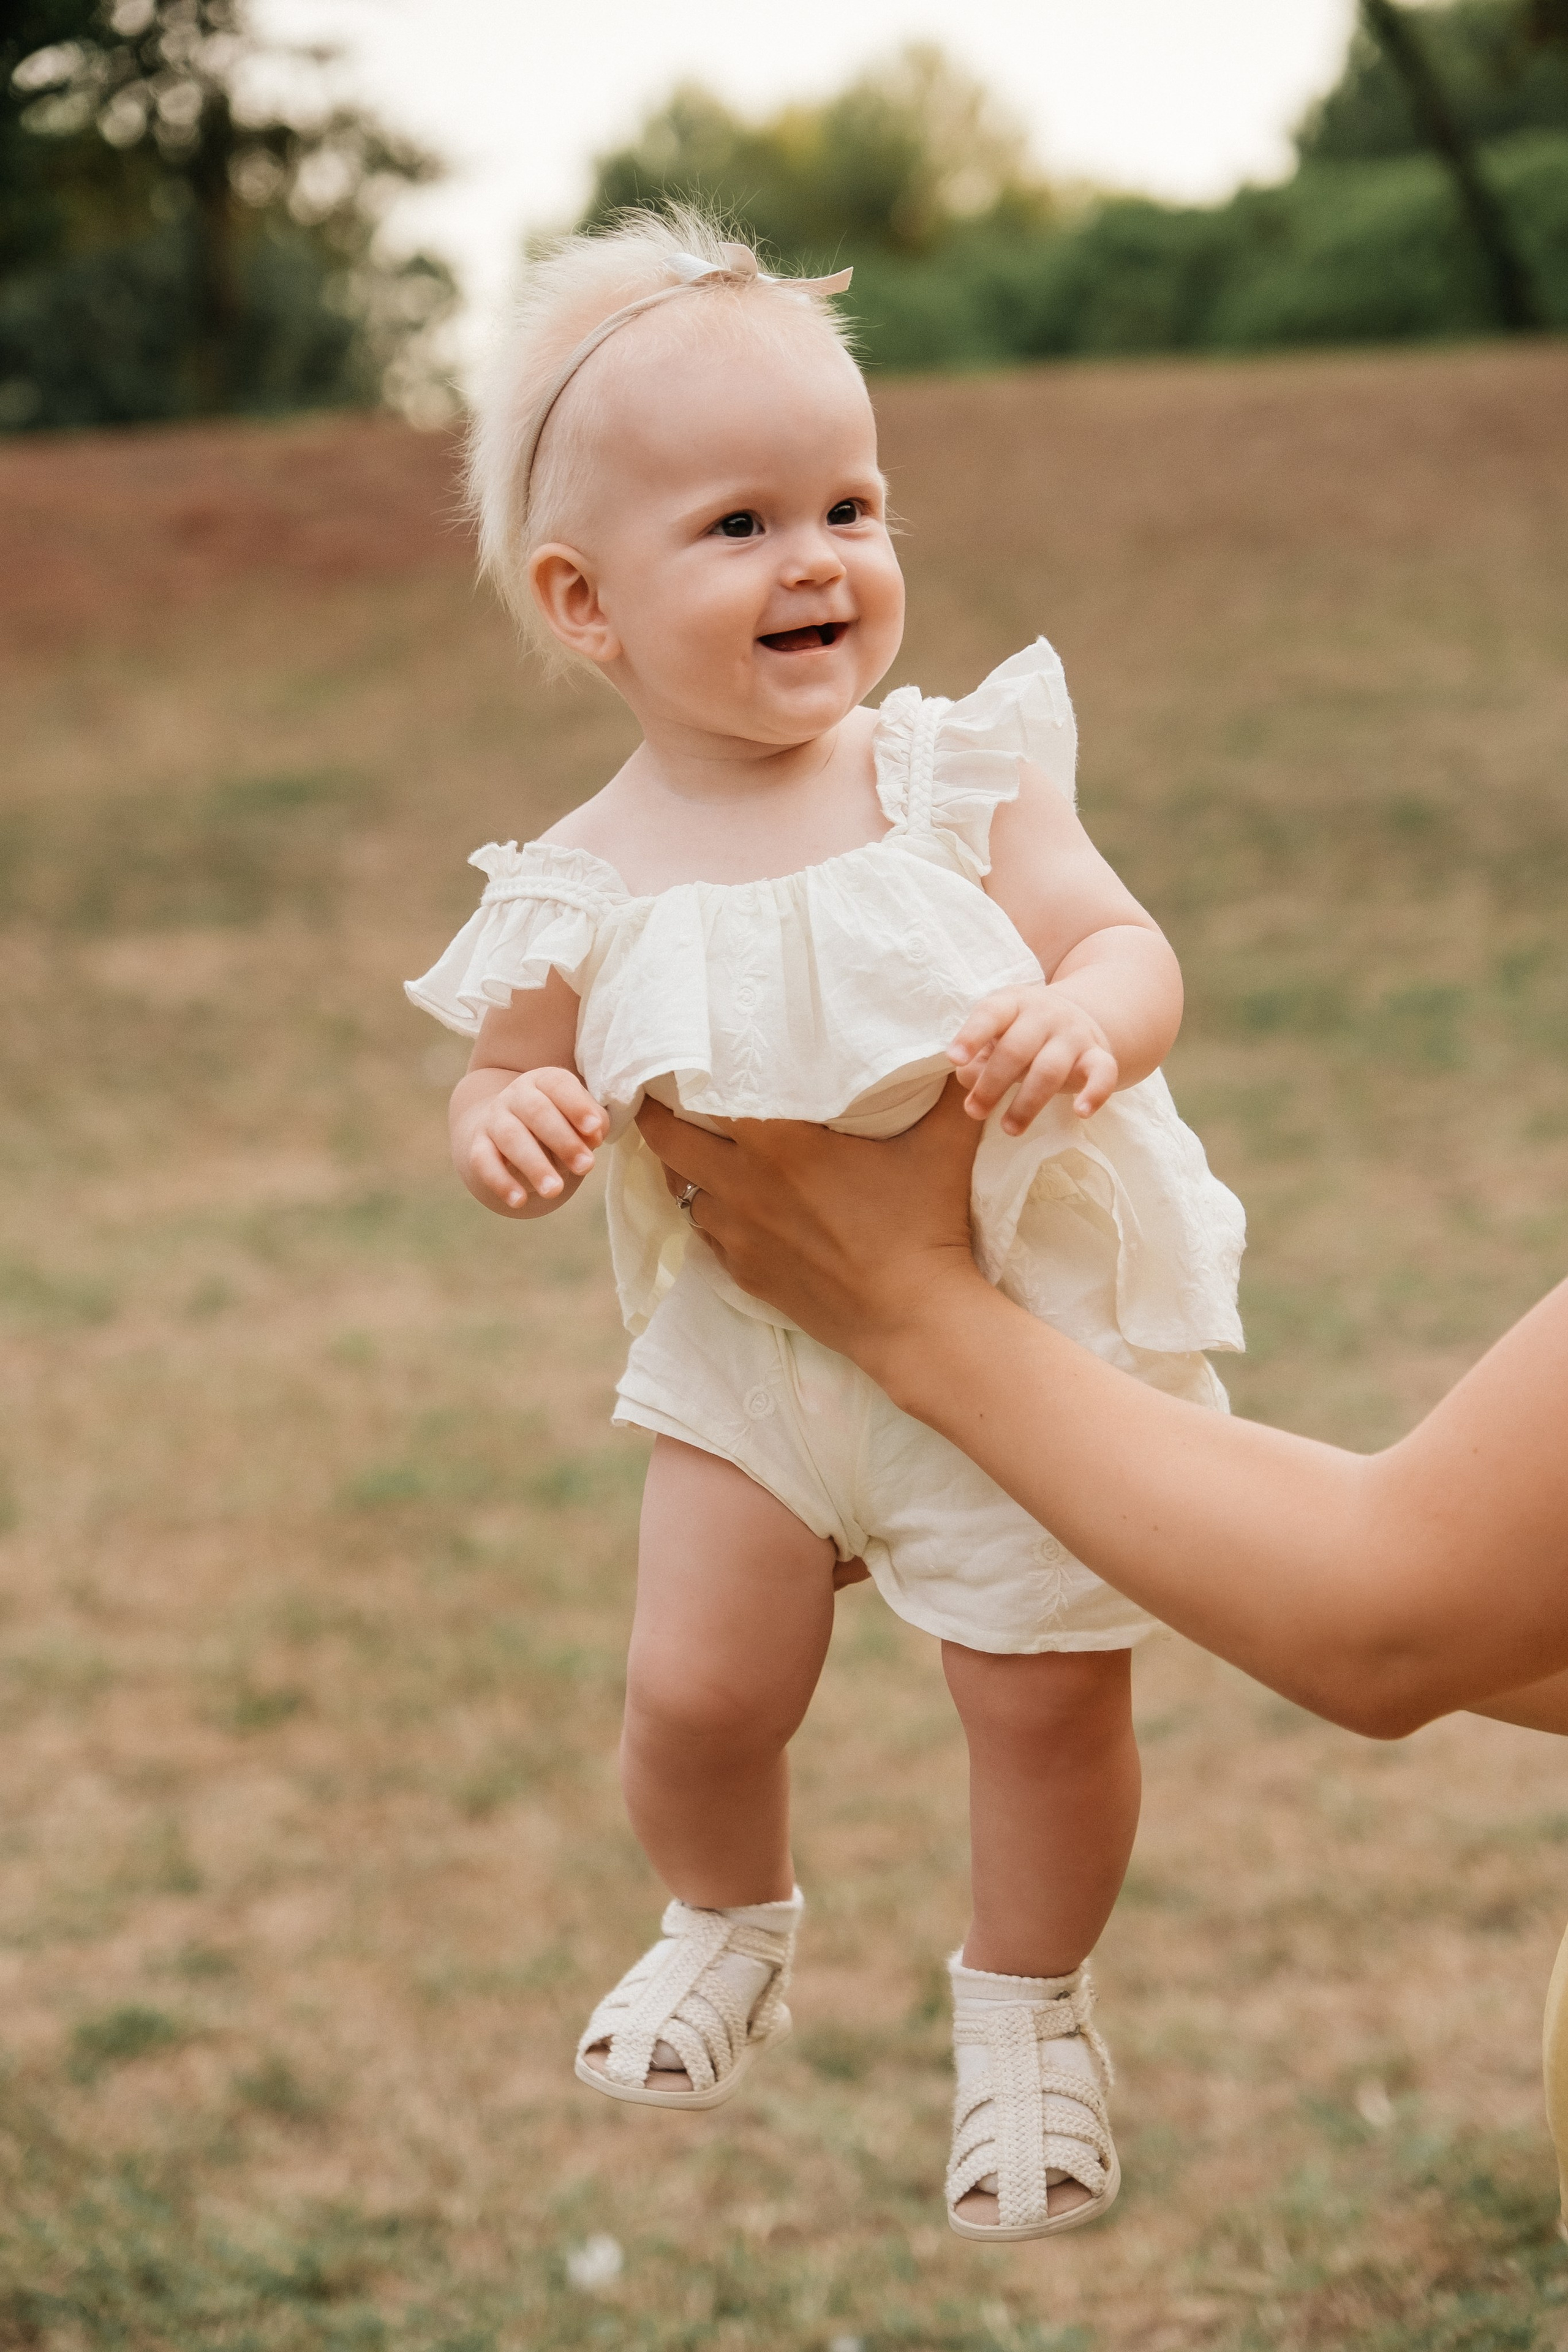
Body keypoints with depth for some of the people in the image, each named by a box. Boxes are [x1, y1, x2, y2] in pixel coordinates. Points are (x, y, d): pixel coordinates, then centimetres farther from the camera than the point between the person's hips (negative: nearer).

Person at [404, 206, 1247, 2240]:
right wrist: (513, 1125, -22)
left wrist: (1082, 1020, -37)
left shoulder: (953, 774, -12)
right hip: (756, 1340, 1)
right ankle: (731, 1926, 37)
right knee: (696, 1688, 2)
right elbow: (519, 1087, 2)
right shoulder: (582, 892, -10)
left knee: (1046, 1692, 3)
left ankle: (1028, 2006, 32)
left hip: (1026, 1320, -1)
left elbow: (1131, 949, -14)